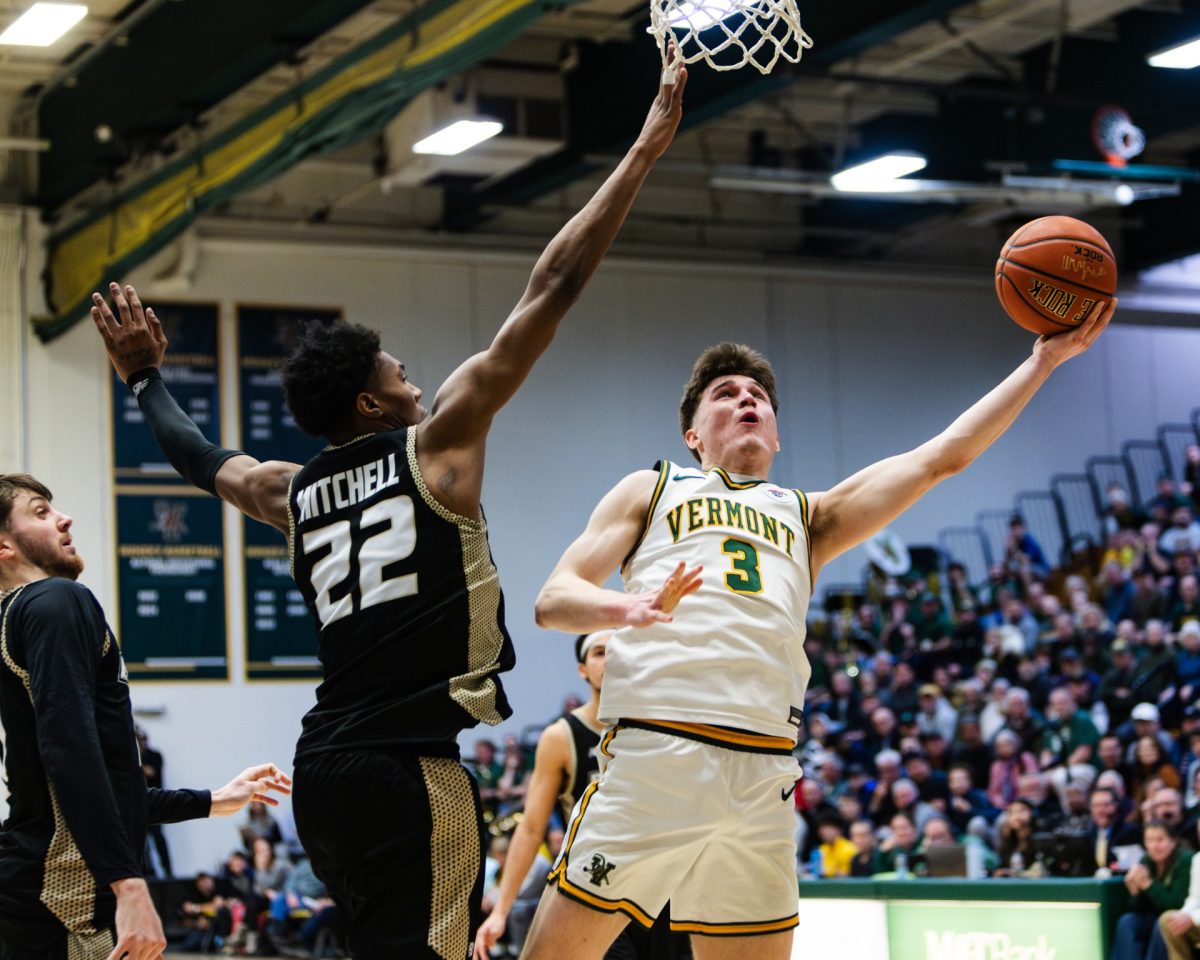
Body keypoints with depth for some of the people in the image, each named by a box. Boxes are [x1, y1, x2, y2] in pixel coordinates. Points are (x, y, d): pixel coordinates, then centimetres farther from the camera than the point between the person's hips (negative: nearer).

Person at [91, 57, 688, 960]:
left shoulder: (294, 492, 14)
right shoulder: (437, 443, -2)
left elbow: (205, 459, 36)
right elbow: (552, 290, -3)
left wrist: (145, 377, 53)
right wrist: (645, 151, -1)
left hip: (325, 771, 8)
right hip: (411, 769, -8)